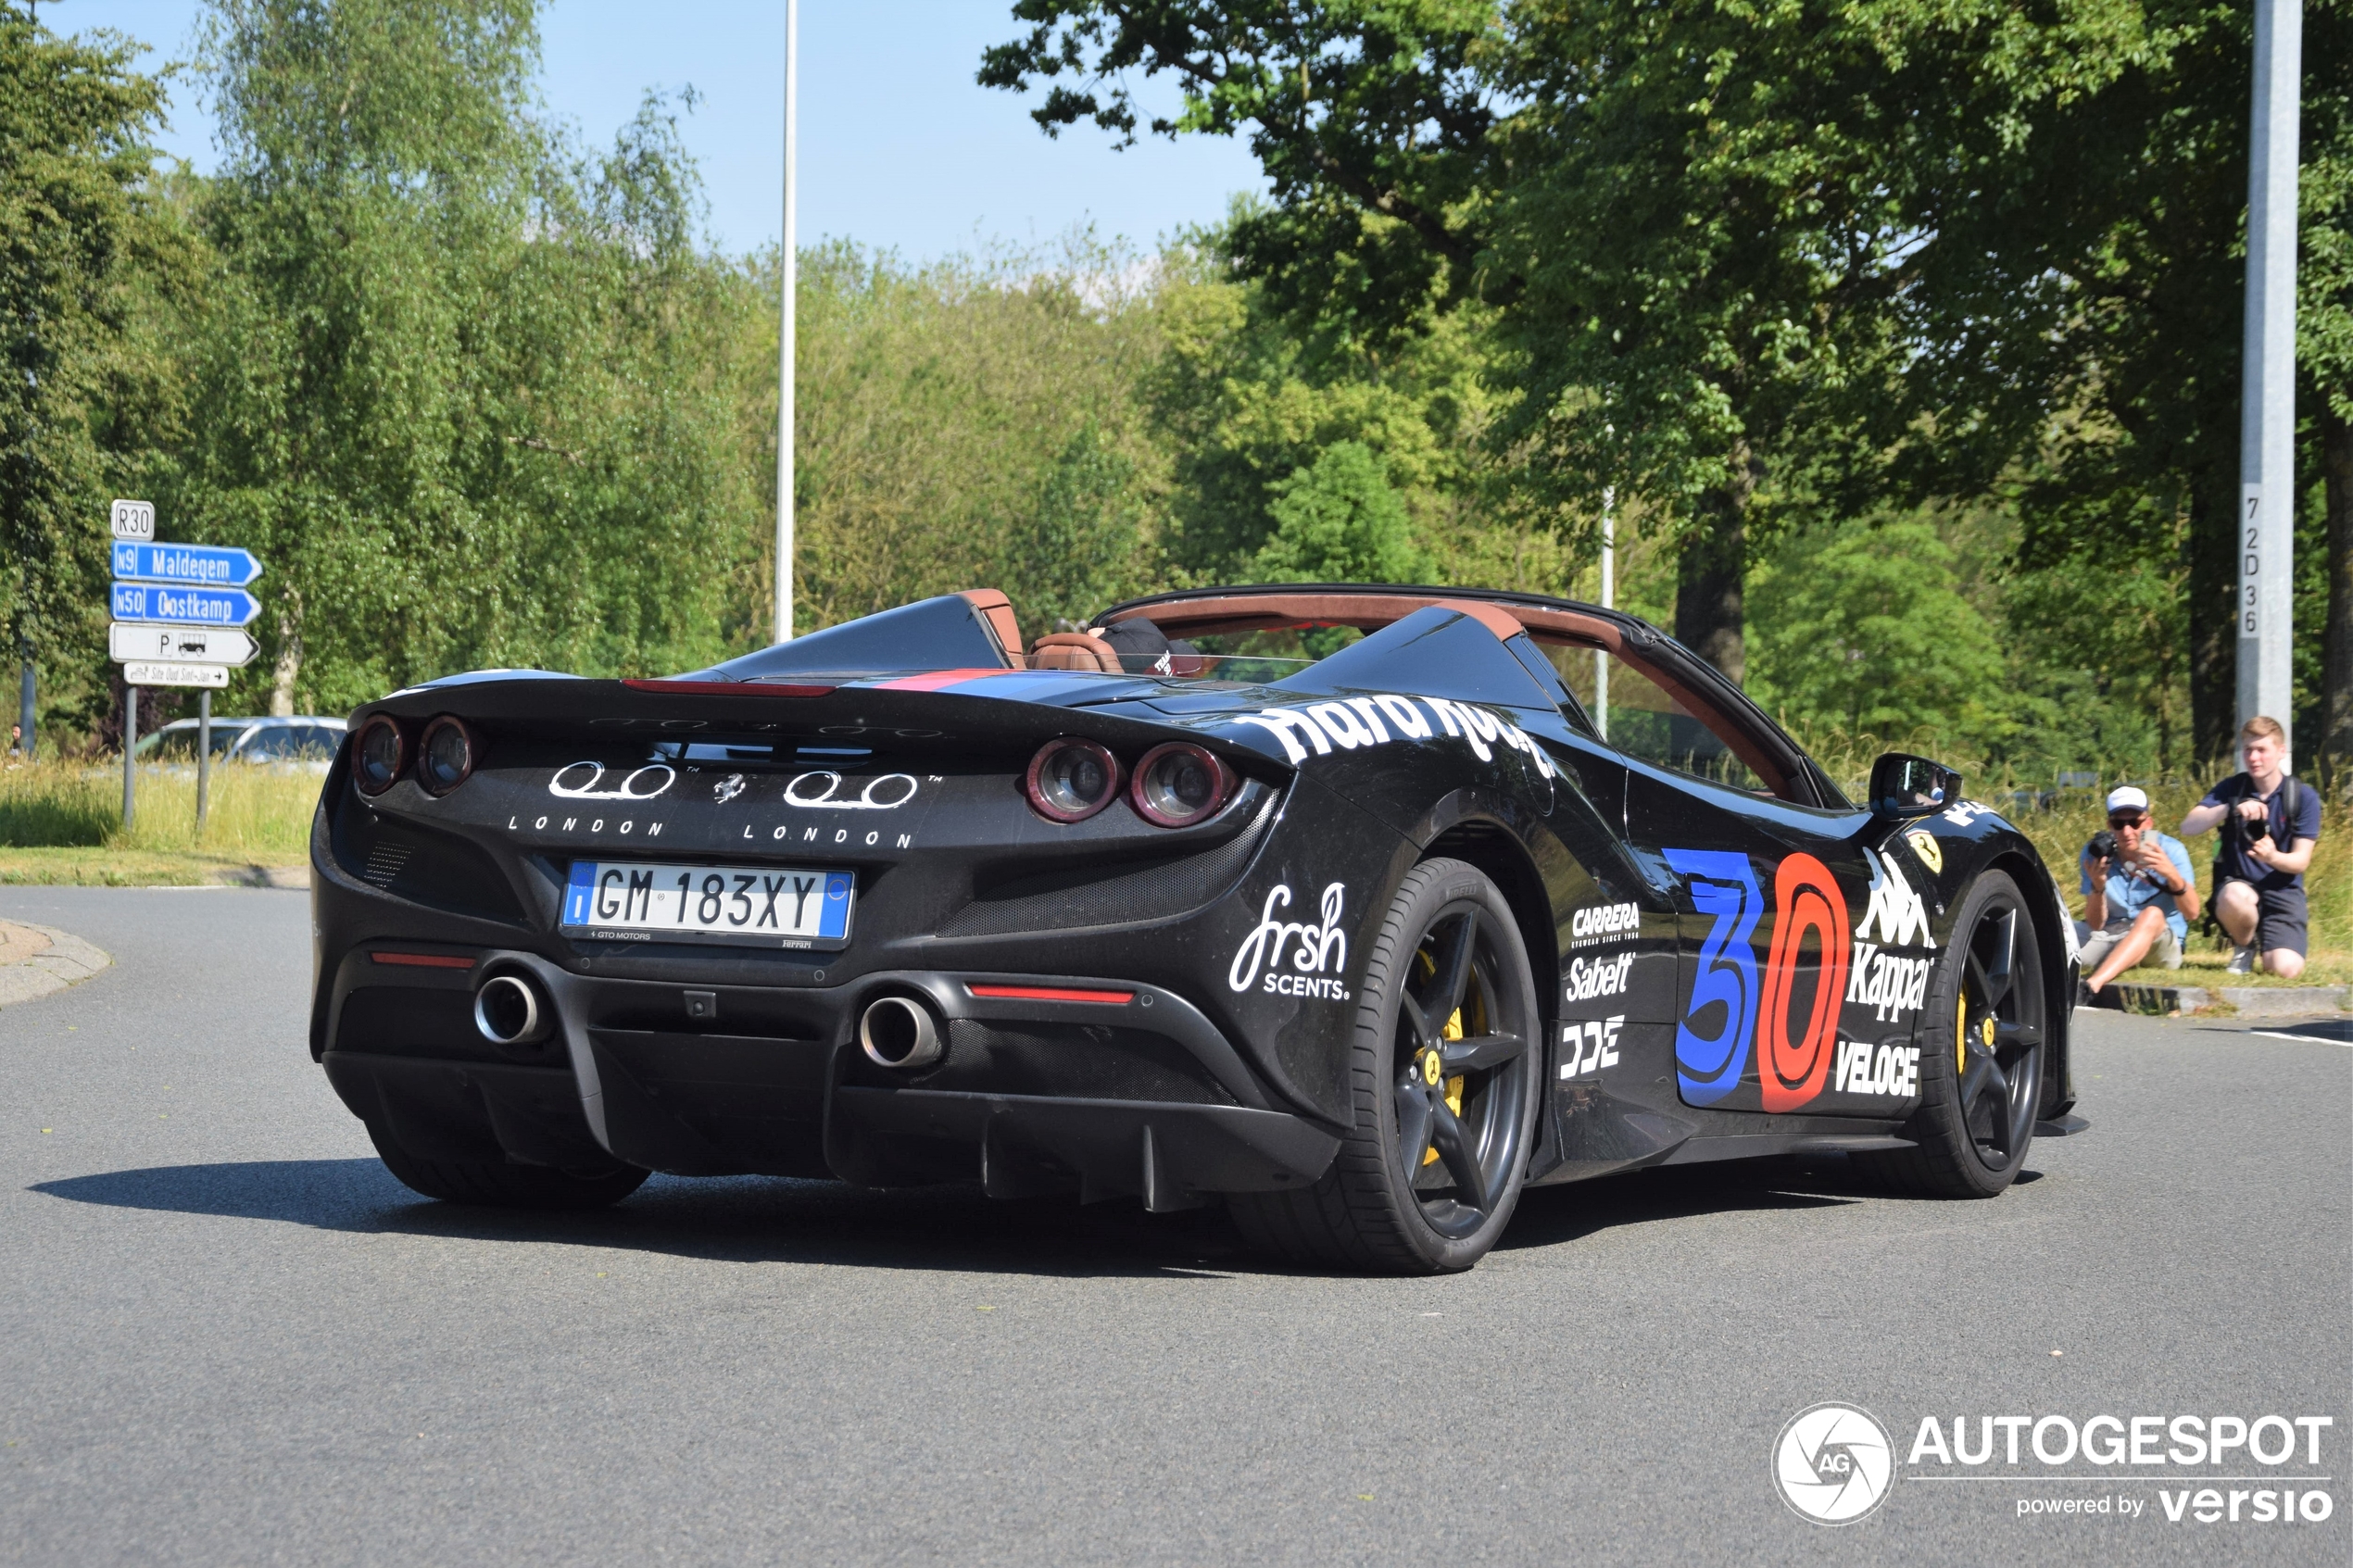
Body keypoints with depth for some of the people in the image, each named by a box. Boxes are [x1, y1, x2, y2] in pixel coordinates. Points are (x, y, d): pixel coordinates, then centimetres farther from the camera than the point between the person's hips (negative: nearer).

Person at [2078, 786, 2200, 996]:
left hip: (2161, 941, -4)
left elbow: (2191, 913, -20)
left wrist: (2172, 875, -38)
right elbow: (2096, 924, -7)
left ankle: (2092, 985, -52)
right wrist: (2098, 887, -26)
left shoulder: (2170, 850, -9)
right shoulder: (2095, 853, -4)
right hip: (2110, 937, 4)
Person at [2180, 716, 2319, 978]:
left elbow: (2301, 861, -6)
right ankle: (2244, 945, -4)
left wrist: (2273, 857, -30)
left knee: (2286, 969, -25)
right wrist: (2231, 808, -29)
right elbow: (2187, 828, -13)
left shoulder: (2303, 797, -4)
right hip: (2238, 884, 0)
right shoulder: (2232, 789, -1)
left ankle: (2264, 942, 14)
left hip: (2282, 890, 0)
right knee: (2234, 897, -40)